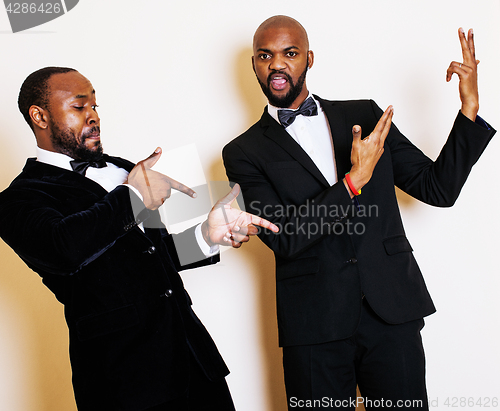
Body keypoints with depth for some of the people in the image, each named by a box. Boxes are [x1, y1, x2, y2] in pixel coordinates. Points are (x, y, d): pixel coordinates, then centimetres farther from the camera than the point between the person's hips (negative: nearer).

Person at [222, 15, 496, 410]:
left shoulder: (364, 115, 11)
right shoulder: (244, 153, 3)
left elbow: (439, 188, 9)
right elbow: (282, 238, -10)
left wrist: (469, 107, -1)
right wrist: (355, 180, -17)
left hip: (392, 311, 2)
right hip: (315, 324, -2)